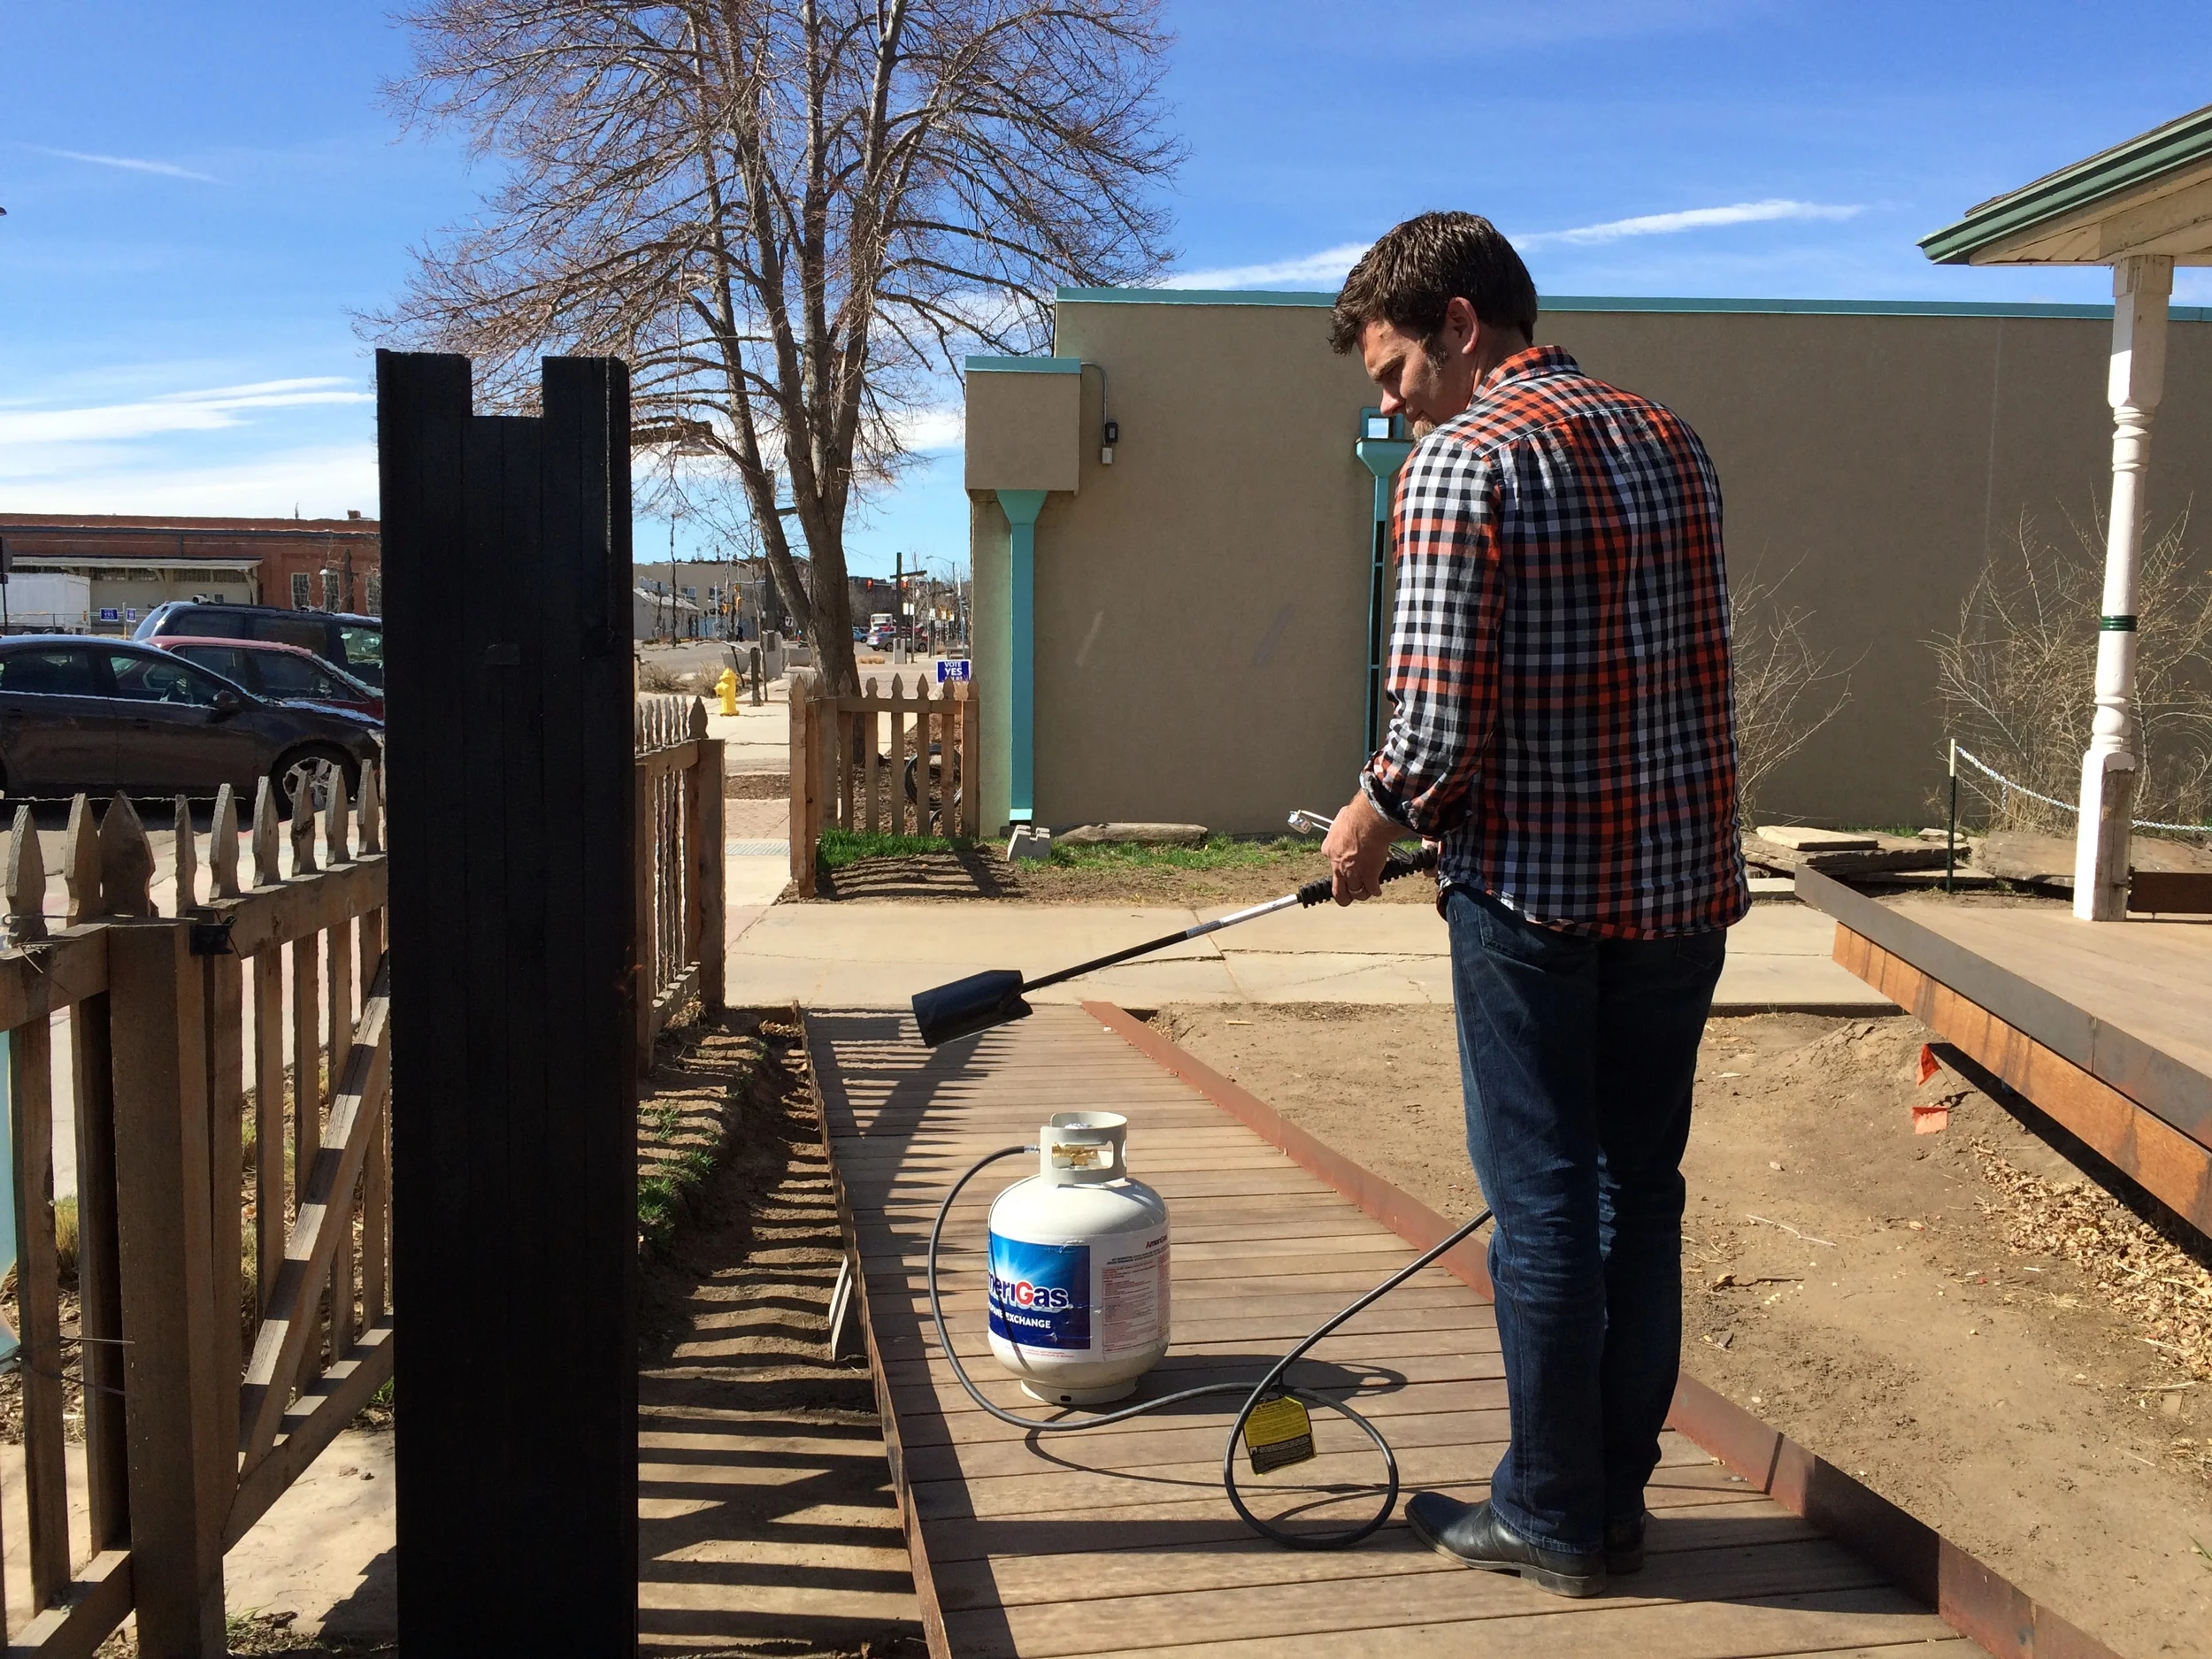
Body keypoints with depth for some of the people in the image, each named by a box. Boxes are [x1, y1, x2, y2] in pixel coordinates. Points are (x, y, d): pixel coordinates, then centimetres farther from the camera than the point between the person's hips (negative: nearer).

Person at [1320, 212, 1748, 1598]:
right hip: (1685, 884, 7)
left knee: (1543, 1206, 6)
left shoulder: (1466, 459, -13)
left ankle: (1553, 1517, 19)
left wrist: (1374, 824, -1)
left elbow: (1438, 730, -19)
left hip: (1537, 896, -7)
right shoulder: (1673, 443, 10)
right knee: (1644, 1195, 15)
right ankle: (1619, 1498, 28)